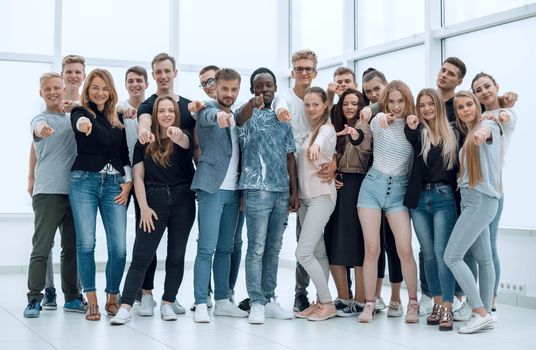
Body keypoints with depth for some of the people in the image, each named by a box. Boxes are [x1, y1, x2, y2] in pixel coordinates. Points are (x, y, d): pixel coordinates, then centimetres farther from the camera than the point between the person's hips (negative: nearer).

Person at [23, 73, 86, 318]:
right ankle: (34, 299, -2)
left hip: (73, 191, 5)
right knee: (41, 249, -7)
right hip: (47, 193, -5)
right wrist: (42, 129, -50)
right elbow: (38, 128, -26)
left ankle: (72, 297, 19)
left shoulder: (73, 117, 15)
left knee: (72, 247, 10)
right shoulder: (41, 118, -3)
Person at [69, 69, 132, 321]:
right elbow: (79, 121, -22)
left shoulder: (117, 119, 17)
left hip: (114, 184, 3)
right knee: (86, 243, -7)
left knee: (119, 246, -4)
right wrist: (83, 123, -46)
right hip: (84, 182, -3)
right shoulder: (80, 112, 4)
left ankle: (112, 298, 13)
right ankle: (92, 302, 2)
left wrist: (128, 181, 5)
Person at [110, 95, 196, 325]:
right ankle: (125, 307, -6)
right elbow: (138, 177, 2)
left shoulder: (182, 138, 2)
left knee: (176, 255, 7)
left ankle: (168, 303, 17)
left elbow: (186, 143, -25)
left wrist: (177, 136, -49)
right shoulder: (145, 142, 5)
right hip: (154, 202, 0)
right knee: (141, 256, -4)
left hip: (182, 202, 1)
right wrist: (144, 207, -7)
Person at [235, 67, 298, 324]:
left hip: (282, 190, 5)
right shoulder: (248, 114, 0)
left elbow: (289, 157, 15)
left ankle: (269, 299, 17)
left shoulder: (283, 119, 15)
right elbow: (241, 118, -26)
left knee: (274, 248, 10)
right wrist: (252, 104, -49)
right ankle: (256, 303, -1)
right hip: (257, 189, -5)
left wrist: (294, 191, 9)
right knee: (257, 248, -5)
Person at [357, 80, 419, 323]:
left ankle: (413, 303, 7)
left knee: (405, 249, -8)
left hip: (398, 190, 1)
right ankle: (369, 304, 7)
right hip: (373, 186, 0)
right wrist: (381, 117, -48)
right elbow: (373, 124, -26)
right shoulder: (380, 123, 1)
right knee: (371, 249, -3)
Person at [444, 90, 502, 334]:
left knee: (452, 256, -13)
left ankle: (481, 313, -11)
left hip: (481, 200, -8)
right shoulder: (467, 136, 20)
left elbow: (487, 130, -32)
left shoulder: (488, 125, -6)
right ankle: (485, 315, 11)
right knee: (483, 258, 8)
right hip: (469, 199, 8)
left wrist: (482, 132, -55)